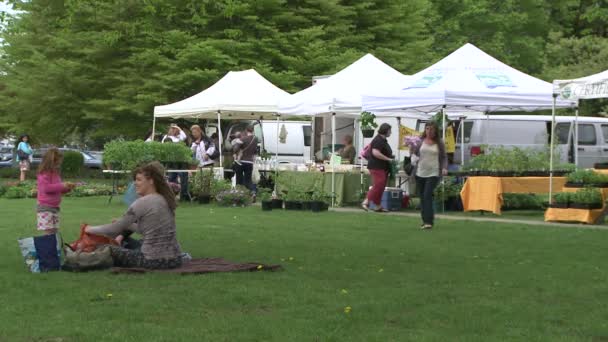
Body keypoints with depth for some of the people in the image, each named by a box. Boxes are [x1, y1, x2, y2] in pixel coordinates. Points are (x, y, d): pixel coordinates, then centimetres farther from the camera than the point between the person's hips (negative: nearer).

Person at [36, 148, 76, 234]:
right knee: (48, 233, -11)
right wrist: (62, 185, -22)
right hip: (45, 208, -8)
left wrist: (67, 187, 4)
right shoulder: (44, 173, -12)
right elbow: (46, 188, -23)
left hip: (55, 207, 9)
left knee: (55, 232, 7)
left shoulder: (55, 173, 14)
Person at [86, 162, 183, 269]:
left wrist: (91, 229, 11)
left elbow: (116, 229, -4)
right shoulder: (165, 199, 11)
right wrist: (123, 233, 23)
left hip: (154, 260, -7)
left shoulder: (143, 202, -11)